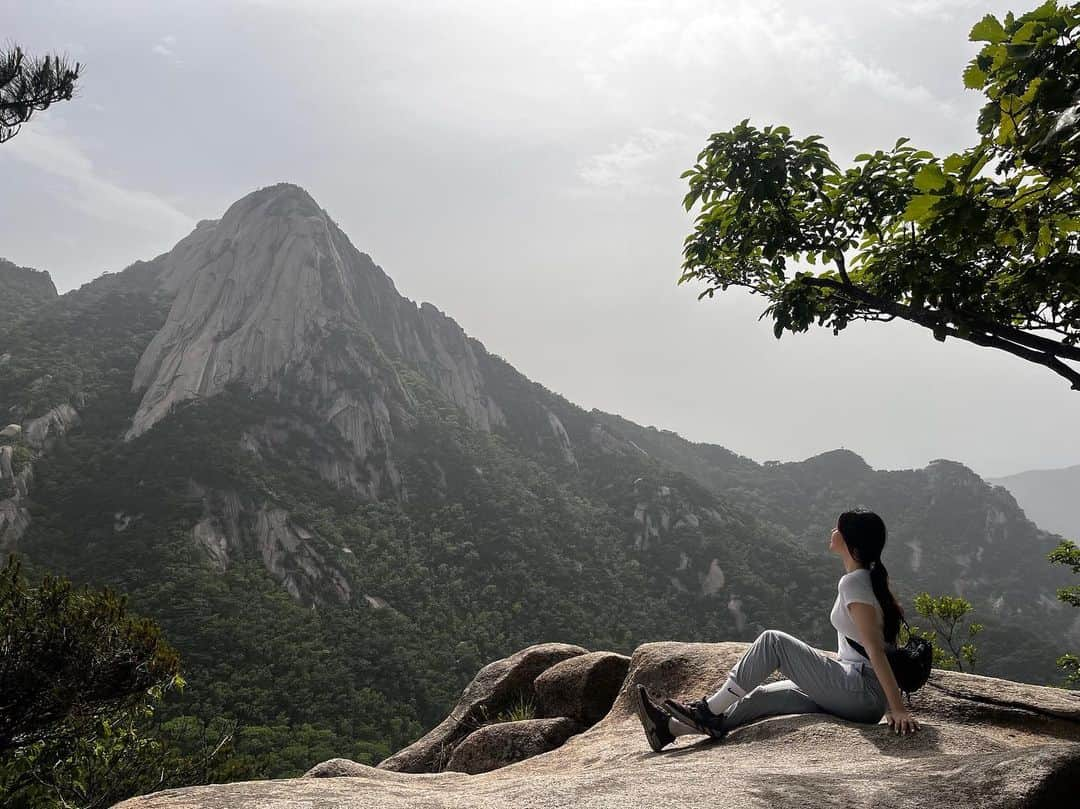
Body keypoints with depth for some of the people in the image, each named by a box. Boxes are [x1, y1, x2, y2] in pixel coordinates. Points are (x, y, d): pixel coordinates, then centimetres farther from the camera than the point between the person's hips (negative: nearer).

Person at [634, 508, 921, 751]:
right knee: (763, 696, 2)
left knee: (773, 641, -12)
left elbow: (876, 649, -22)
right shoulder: (869, 578, 15)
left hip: (862, 693, -9)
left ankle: (707, 710, -7)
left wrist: (898, 709, -25)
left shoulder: (853, 582, -15)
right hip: (860, 698, 9)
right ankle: (671, 727, 0)